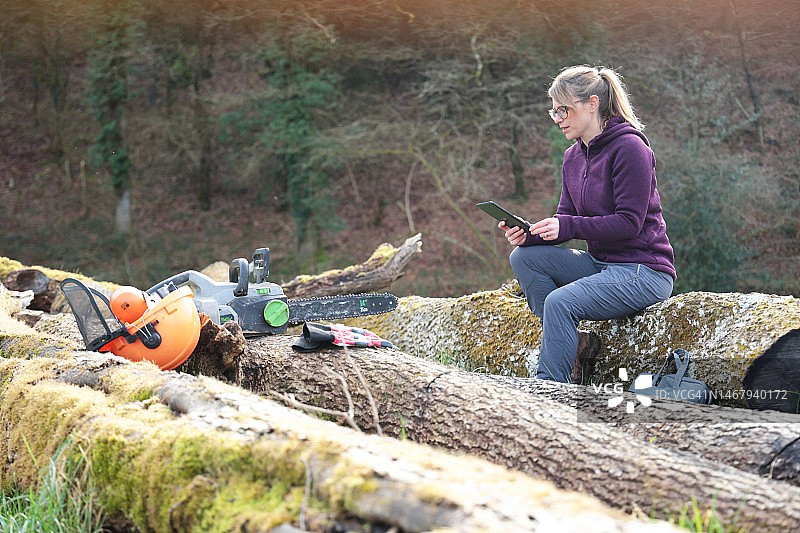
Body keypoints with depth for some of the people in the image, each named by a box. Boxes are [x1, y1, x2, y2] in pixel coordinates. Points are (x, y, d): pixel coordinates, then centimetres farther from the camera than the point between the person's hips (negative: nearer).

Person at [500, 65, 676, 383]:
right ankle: (561, 344, -12)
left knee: (560, 302, -27)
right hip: (601, 262, 9)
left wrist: (566, 226, -26)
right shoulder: (573, 157, 11)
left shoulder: (629, 148, -14)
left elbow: (629, 223, -19)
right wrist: (528, 235, -11)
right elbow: (565, 220, 10)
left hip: (645, 270, -9)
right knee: (524, 257, -7)